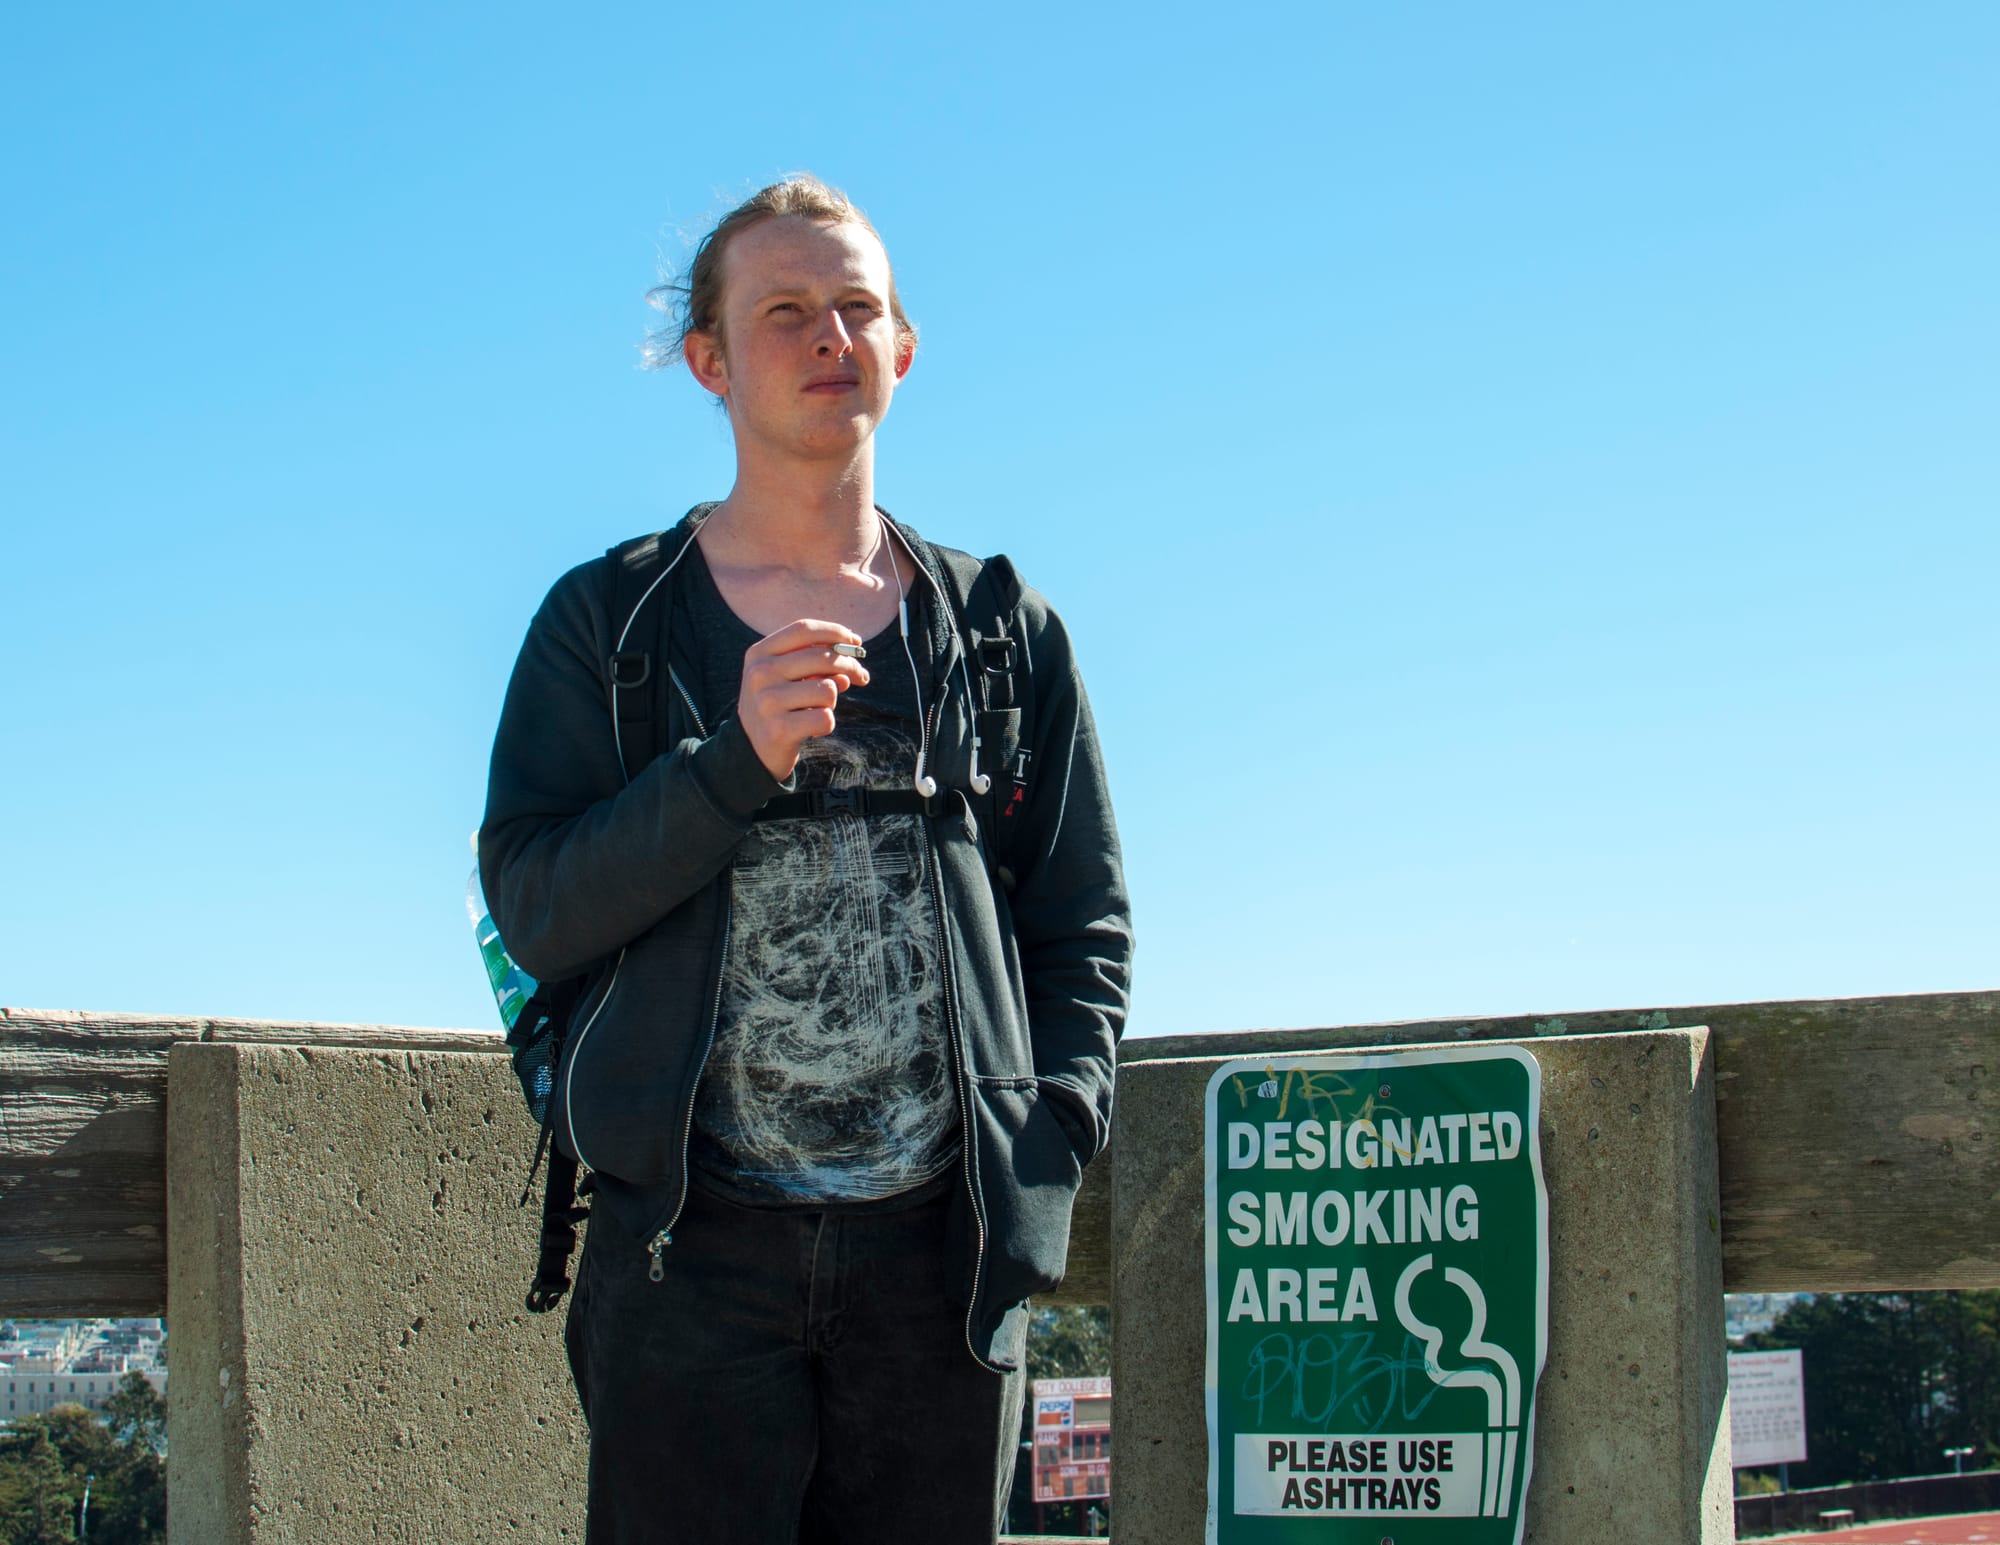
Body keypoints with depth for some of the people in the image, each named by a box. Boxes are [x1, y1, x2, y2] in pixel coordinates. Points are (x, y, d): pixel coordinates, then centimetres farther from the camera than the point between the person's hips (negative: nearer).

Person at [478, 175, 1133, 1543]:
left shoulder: (1003, 632, 13)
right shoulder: (608, 622, 8)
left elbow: (1085, 918, 13)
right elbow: (533, 913, -2)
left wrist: (1055, 1130, -3)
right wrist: (737, 764, -16)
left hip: (943, 1243, 2)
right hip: (694, 1241, -2)